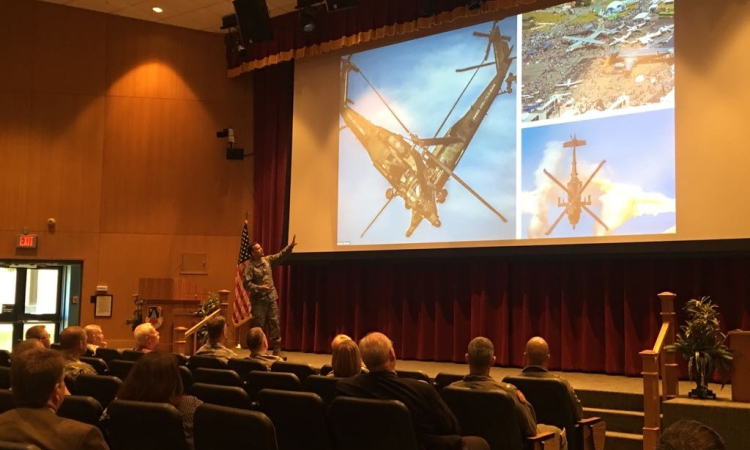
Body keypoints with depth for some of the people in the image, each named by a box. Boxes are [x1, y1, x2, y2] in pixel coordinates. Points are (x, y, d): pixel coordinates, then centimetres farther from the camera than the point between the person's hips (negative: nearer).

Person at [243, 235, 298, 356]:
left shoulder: (267, 260, 7)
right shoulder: (250, 267, -12)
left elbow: (280, 256, 8)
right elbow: (247, 284, -17)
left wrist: (290, 246, -4)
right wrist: (260, 288, -25)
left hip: (271, 298, 6)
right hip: (259, 300, -6)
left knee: (275, 324, 5)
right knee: (257, 326, 1)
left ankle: (277, 352, 10)